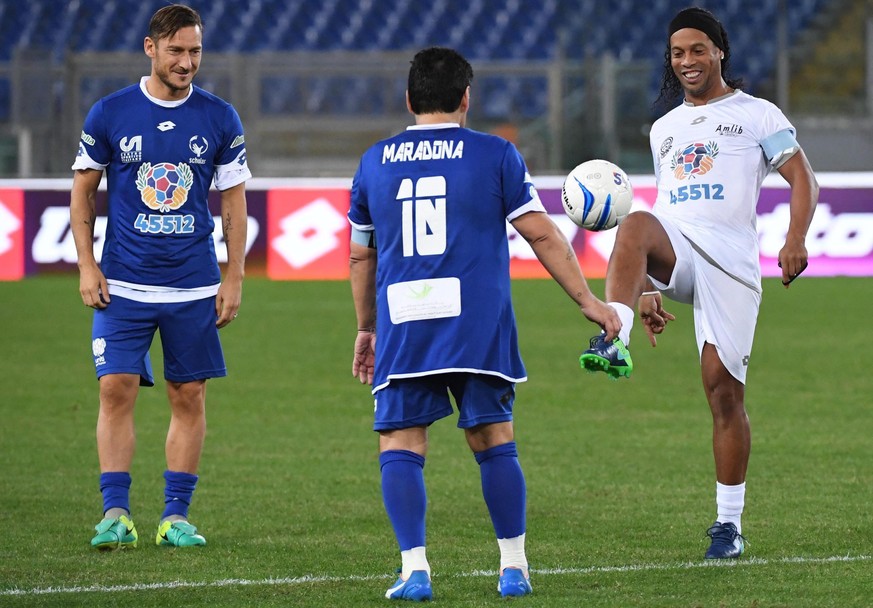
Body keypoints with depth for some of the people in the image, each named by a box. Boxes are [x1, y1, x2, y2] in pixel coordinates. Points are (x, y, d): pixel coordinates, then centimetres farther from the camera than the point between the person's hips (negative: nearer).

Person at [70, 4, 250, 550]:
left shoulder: (219, 119, 2)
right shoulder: (109, 114, 0)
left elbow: (234, 201, 8)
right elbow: (83, 190, 8)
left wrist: (234, 277, 3)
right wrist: (87, 265, 0)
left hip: (194, 287, 1)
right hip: (124, 282, -1)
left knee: (189, 397, 2)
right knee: (117, 390, -8)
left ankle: (176, 516, 9)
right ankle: (116, 514, -4)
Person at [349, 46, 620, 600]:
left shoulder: (375, 162, 12)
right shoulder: (494, 155, 4)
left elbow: (361, 254, 19)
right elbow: (542, 235, 2)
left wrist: (367, 328, 30)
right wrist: (587, 300, 9)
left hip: (402, 326, 1)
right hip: (479, 326, -1)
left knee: (400, 446, 2)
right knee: (494, 442, 10)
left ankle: (415, 569, -10)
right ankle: (514, 569, 11)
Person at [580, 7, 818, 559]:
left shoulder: (757, 115, 10)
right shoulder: (665, 128, 25)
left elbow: (803, 180, 2)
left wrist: (795, 240, -17)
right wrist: (647, 288, 22)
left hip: (731, 259, -3)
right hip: (676, 253, 3)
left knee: (725, 390, -5)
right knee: (636, 225, -34)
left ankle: (730, 522, 4)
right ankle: (614, 343, -52)